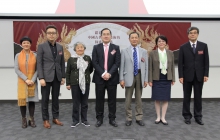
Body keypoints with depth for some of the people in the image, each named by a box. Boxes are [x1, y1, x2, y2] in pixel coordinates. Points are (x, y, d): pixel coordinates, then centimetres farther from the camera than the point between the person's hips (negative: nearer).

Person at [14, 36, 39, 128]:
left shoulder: (35, 55, 0)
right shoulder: (18, 56, 1)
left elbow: (37, 69, -3)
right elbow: (16, 70, -5)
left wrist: (32, 80, -14)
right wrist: (26, 79, -14)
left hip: (32, 82, 0)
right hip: (22, 82, 0)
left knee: (32, 100, 3)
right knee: (22, 100, 2)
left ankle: (32, 119, 12)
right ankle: (24, 120, 13)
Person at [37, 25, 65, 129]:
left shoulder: (60, 47, 9)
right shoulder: (42, 46, -4)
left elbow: (62, 63, 11)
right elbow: (39, 63, -8)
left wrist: (63, 76, 7)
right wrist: (41, 78, -14)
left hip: (57, 77, 4)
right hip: (46, 77, -4)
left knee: (56, 98, 11)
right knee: (45, 99, 4)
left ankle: (55, 117, 22)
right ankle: (45, 119, 15)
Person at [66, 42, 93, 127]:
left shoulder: (88, 58, 6)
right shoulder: (71, 59, 0)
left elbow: (91, 69, 16)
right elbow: (67, 72, 2)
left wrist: (85, 74, 2)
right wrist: (68, 83, -1)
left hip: (86, 83, 2)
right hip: (75, 83, -2)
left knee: (85, 102, 8)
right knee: (76, 102, 3)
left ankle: (84, 120, 20)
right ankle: (75, 120, 16)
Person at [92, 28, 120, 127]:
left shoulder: (116, 48, 6)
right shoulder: (96, 47, 6)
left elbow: (117, 63, -3)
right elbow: (94, 62, -3)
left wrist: (109, 74, -15)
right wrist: (102, 74, -14)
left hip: (112, 77, 0)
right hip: (99, 77, 0)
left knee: (112, 99, 6)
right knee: (99, 99, 6)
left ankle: (112, 119, 17)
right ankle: (99, 119, 17)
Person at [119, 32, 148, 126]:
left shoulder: (144, 51, 8)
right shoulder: (124, 51, 3)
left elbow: (146, 66, 6)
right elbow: (122, 66, -1)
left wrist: (146, 79, 0)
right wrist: (121, 79, -7)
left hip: (140, 76, 2)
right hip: (129, 77, -1)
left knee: (139, 98, 9)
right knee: (128, 99, 4)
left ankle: (139, 118, 19)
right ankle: (129, 118, 16)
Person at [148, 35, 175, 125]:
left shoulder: (170, 53, 6)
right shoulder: (152, 53, 0)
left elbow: (172, 66, 8)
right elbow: (150, 68, -1)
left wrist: (173, 79, 4)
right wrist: (150, 80, -5)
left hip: (167, 78, 2)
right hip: (157, 78, -2)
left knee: (165, 98, 4)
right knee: (157, 98, 4)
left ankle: (163, 117, 14)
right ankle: (158, 117, 18)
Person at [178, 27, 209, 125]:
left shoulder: (203, 46, 3)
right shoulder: (183, 47, 0)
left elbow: (206, 61, 3)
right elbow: (180, 63, -2)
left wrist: (206, 74, -4)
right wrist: (181, 76, -7)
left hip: (199, 76, 1)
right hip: (187, 76, -1)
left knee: (198, 97, 7)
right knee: (187, 97, 7)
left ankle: (198, 116, 18)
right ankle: (187, 116, 18)